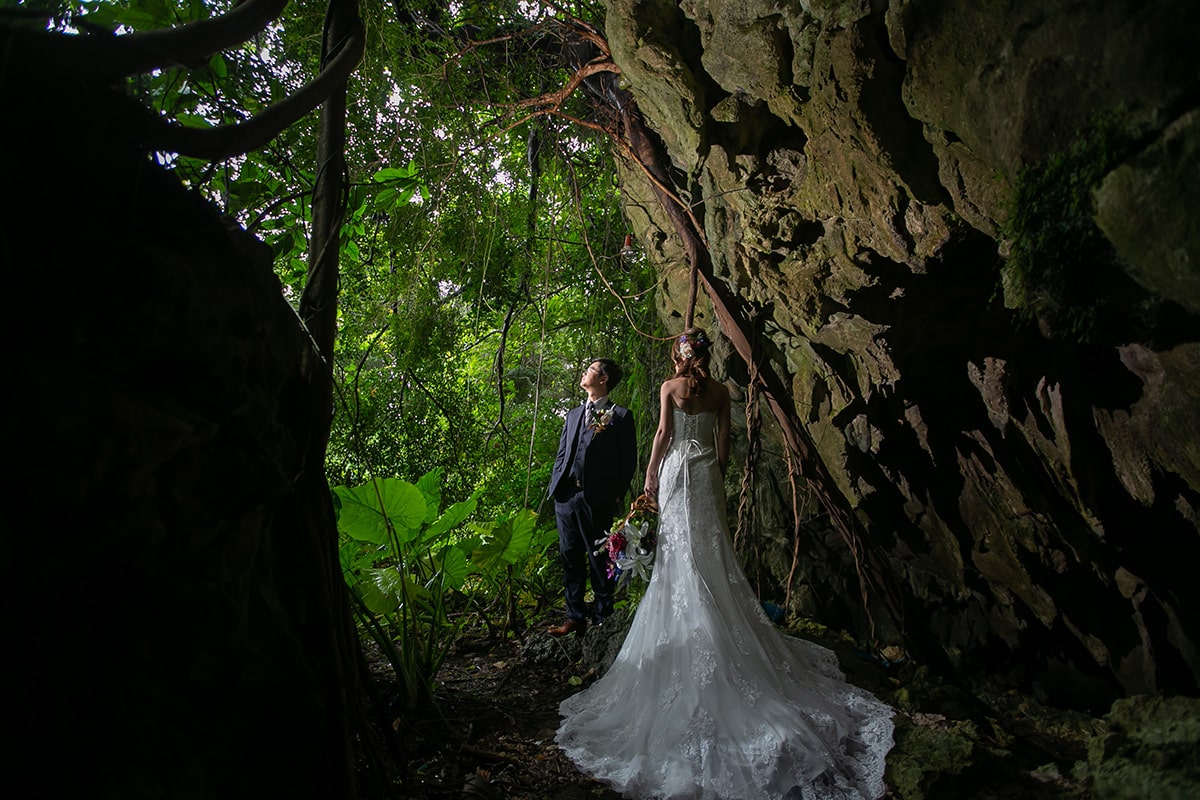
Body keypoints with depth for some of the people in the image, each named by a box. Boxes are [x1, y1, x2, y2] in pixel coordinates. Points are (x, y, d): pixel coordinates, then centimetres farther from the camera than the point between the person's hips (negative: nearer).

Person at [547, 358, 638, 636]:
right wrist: (555, 487, 9)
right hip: (566, 496, 6)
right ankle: (575, 618, 19)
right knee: (571, 560, 9)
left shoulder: (620, 415, 3)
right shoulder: (573, 414, 21)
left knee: (600, 561, 2)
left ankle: (602, 619, 13)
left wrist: (618, 495, -5)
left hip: (598, 498, -5)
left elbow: (629, 459, 1)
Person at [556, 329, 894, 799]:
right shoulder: (720, 391, 7)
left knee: (682, 547, -1)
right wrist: (718, 473, 16)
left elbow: (663, 433, -8)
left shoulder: (670, 387, -3)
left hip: (676, 468, -4)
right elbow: (723, 439, 7)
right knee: (712, 545, 9)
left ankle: (681, 622, 2)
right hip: (708, 470, 4)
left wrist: (651, 473, -2)